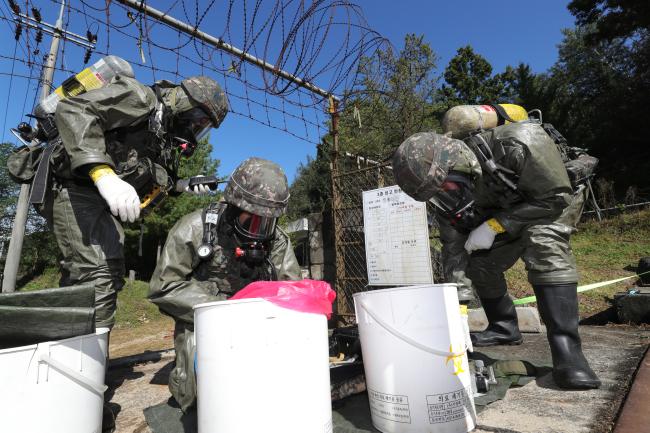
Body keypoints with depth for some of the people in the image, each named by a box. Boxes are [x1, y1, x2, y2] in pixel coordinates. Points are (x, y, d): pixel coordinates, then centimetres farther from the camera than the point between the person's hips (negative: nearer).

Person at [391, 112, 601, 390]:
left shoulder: (517, 144, -40)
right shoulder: (445, 184, -23)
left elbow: (556, 196, -29)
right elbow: (453, 245, -19)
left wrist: (496, 225, -33)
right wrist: (458, 301, -24)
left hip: (549, 207, -5)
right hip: (500, 217, 5)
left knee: (546, 251, -32)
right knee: (479, 262, -3)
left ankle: (567, 352, -29)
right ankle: (505, 328, 17)